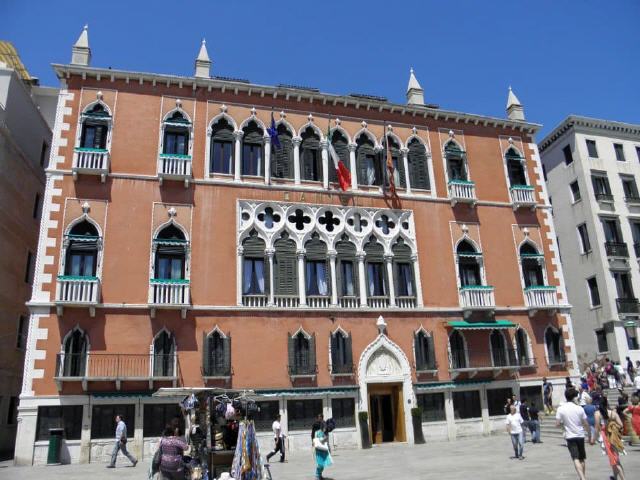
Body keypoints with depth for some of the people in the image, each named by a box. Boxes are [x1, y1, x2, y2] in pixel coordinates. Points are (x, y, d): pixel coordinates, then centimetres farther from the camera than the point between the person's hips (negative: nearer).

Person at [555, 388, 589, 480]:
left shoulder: (560, 409, -8)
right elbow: (586, 424, -2)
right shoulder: (579, 408, -7)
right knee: (582, 458, 18)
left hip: (570, 436, -2)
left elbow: (557, 424, -8)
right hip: (580, 435, 2)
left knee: (576, 459, -5)